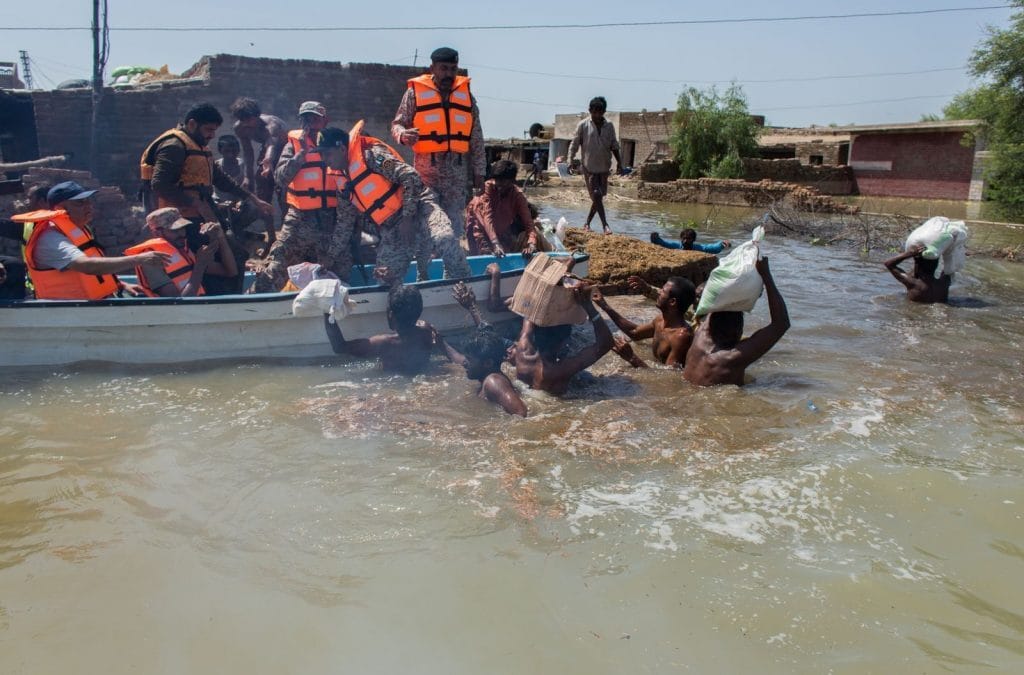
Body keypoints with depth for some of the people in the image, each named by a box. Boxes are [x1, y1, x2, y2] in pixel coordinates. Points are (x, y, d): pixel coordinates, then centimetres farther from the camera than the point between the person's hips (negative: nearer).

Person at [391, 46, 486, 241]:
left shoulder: (466, 94, 10)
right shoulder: (415, 92, 1)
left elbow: (476, 138, 12)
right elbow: (397, 124, 5)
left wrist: (478, 172, 9)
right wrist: (403, 135, -20)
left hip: (457, 172, 3)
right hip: (426, 169, -2)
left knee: (455, 225, 5)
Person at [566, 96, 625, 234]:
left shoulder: (609, 126, 7)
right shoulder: (583, 125, -3)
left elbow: (614, 146, 13)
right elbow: (574, 144, -2)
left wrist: (619, 163, 7)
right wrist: (570, 160, -14)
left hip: (604, 167, 4)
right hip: (589, 167, -4)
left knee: (599, 196, 7)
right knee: (596, 195, -10)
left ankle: (587, 223, 20)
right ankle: (605, 225, -10)